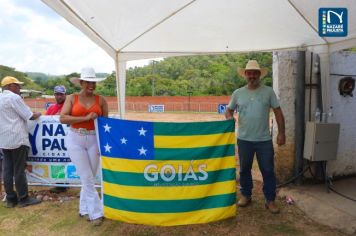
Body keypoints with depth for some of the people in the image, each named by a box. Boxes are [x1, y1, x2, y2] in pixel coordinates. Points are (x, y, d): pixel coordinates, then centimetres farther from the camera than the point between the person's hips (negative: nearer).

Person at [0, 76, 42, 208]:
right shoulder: (14, 97, -11)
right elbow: (30, 116, -10)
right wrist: (38, 114, 10)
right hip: (17, 138, -8)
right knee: (19, 170, -1)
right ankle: (23, 199, 7)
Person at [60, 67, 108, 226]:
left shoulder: (100, 100, 1)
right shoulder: (72, 98, 0)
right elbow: (63, 118, -12)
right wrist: (86, 118, -21)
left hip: (94, 140, 2)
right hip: (75, 140, -1)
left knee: (89, 177, 9)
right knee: (87, 177, 0)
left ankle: (85, 209, 28)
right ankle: (96, 212, 9)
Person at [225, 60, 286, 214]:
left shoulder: (268, 92, 0)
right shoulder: (238, 93, 3)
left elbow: (278, 112, 1)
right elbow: (229, 110, 10)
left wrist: (281, 133, -4)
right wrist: (229, 117, -14)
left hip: (264, 140, -1)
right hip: (244, 139, 1)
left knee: (268, 170, 7)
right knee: (244, 169, 14)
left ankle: (270, 200, 22)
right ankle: (246, 195, 32)